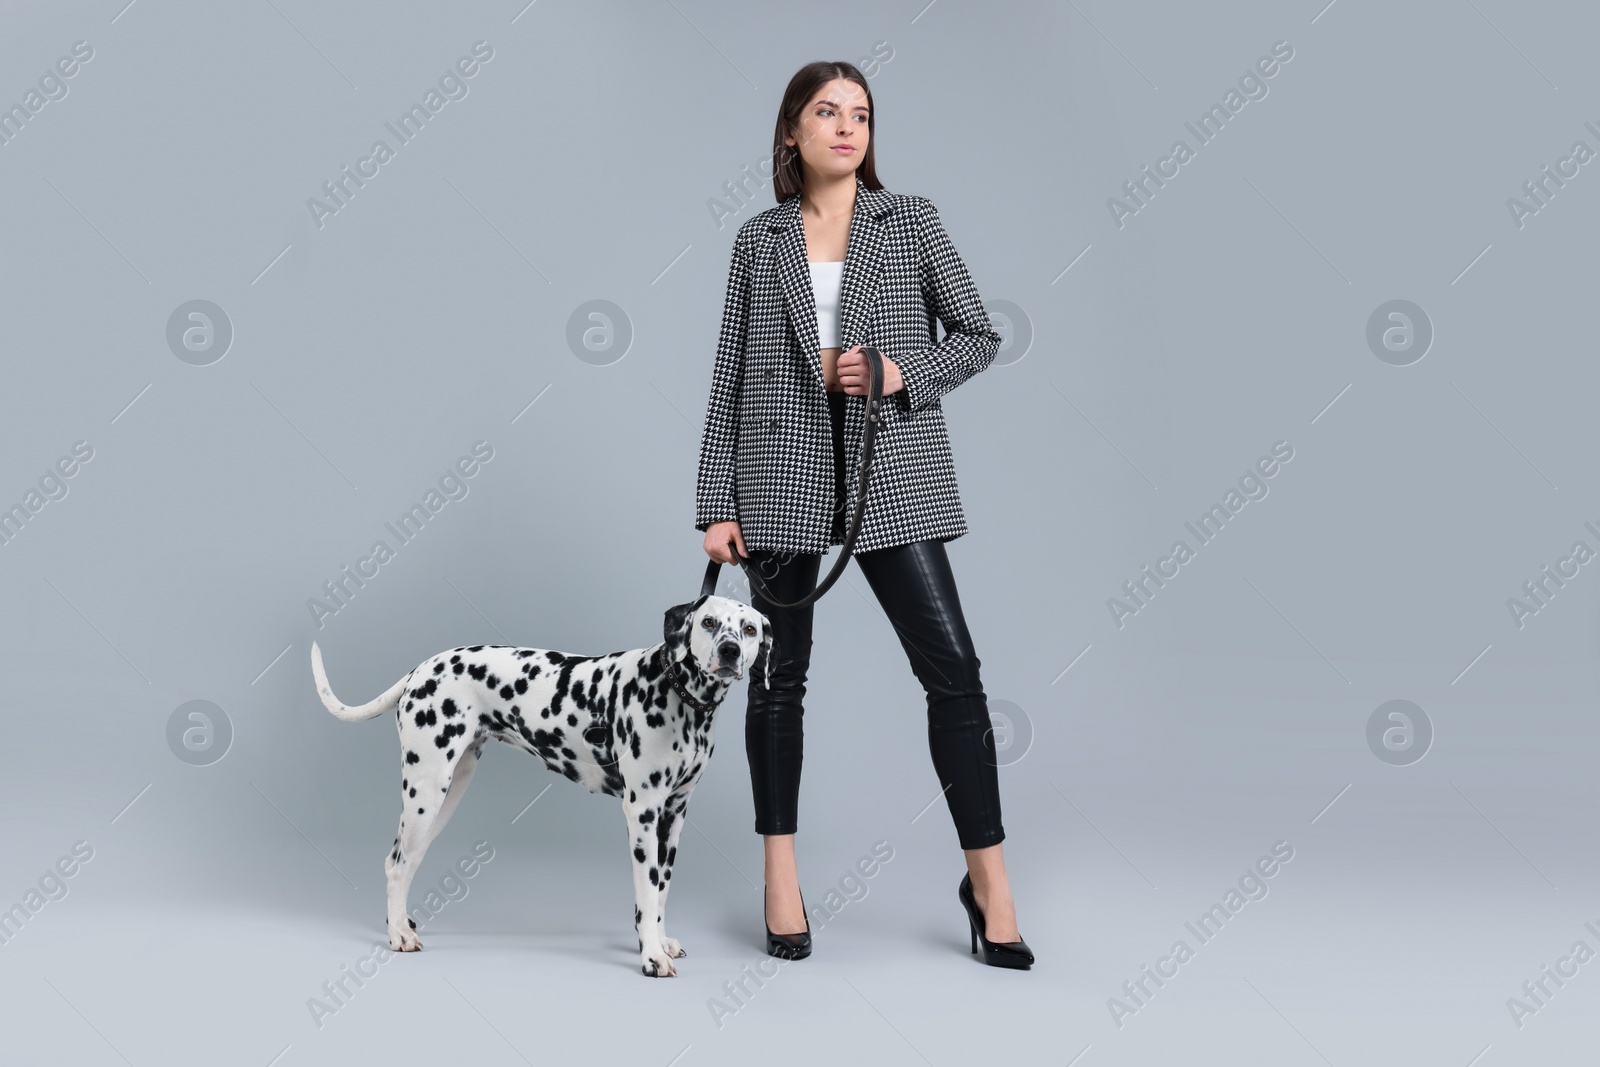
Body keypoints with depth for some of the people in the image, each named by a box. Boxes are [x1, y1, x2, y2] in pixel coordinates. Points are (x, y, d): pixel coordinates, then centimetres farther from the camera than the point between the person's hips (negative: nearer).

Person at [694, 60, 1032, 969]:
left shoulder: (912, 222, 6)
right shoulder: (760, 240, 8)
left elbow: (980, 335, 8)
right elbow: (730, 377, 7)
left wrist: (903, 373, -11)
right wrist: (716, 503, 1)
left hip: (893, 475, -1)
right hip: (783, 477, 1)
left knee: (951, 666, -6)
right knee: (780, 674, 6)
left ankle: (989, 878, 6)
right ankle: (782, 878, 18)